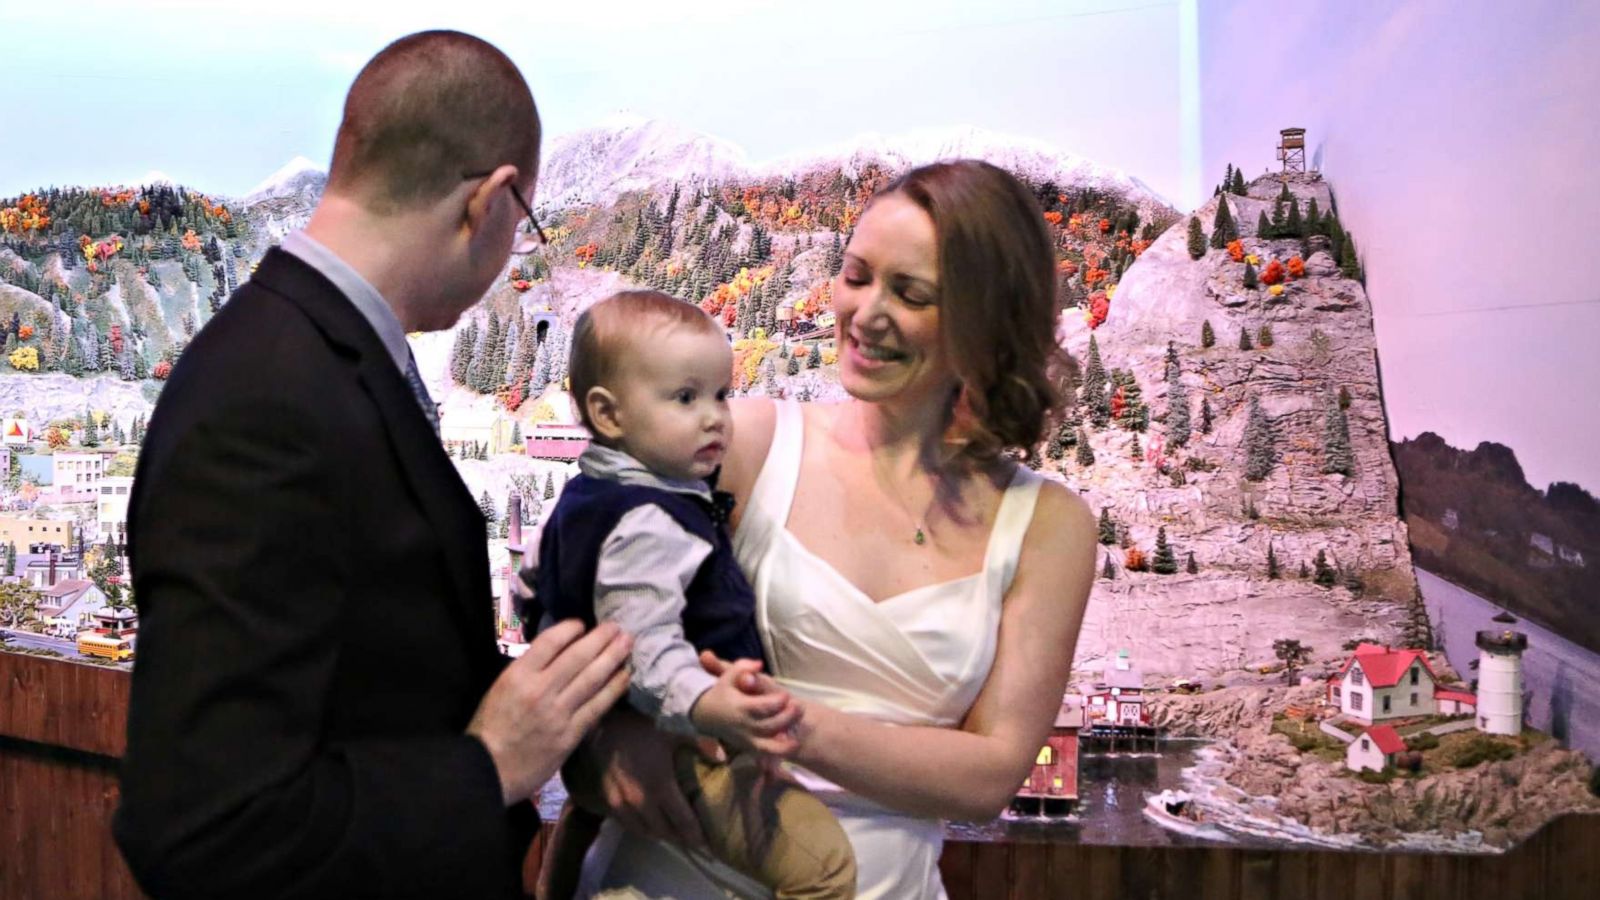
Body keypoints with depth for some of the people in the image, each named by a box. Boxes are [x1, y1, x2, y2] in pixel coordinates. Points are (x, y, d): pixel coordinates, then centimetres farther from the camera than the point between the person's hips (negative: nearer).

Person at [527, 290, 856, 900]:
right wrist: (705, 705, -53)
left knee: (589, 804, 44)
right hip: (671, 756, -11)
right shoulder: (647, 525, -25)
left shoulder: (590, 497, 7)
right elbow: (644, 646, -37)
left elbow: (549, 609, 22)